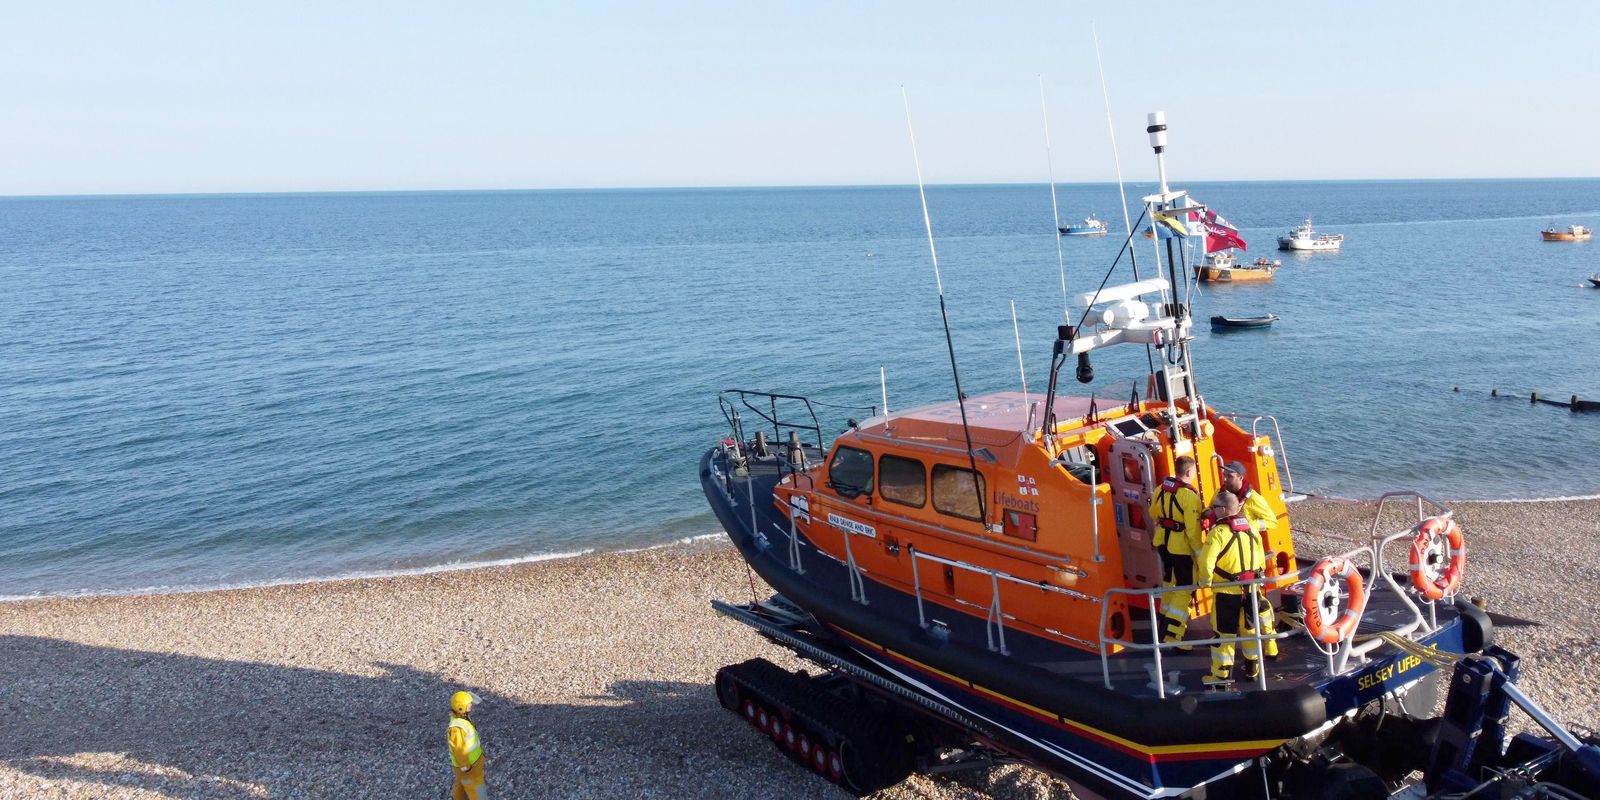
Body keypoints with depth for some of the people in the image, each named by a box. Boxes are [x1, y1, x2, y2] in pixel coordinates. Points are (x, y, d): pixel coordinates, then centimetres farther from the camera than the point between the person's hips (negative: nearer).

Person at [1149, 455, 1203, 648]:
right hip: (1181, 547, -7)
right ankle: (1171, 636, -6)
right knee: (1184, 590, 1)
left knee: (1169, 582, 27)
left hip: (1162, 542, 7)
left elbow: (1153, 513, 15)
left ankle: (1166, 621, 42)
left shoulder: (1161, 489, 0)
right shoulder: (1190, 496, -22)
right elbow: (1193, 529, -24)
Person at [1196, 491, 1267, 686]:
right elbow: (1261, 559, 13)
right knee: (1250, 628, 20)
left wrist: (1205, 582, -10)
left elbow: (1206, 562, -27)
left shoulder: (1219, 532, -18)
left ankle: (1222, 674, 8)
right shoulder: (1251, 529, 5)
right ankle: (1253, 668, 31)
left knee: (1223, 631, 3)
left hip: (1227, 591, -7)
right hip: (1250, 589, 7)